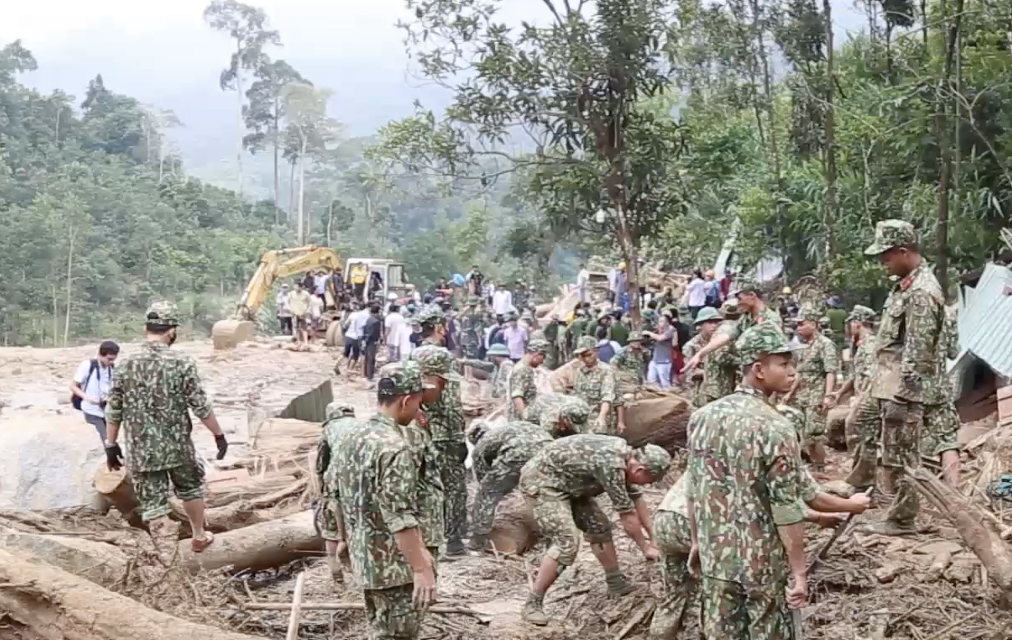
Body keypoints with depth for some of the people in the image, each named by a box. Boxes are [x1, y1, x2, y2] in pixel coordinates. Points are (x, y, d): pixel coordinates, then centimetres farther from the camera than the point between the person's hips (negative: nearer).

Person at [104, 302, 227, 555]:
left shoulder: (126, 366, -3)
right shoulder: (181, 363, -11)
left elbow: (113, 411, 0)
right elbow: (201, 406, -10)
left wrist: (111, 444, 11)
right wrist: (219, 435, 1)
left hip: (141, 451, 1)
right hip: (178, 447, -1)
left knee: (153, 504, 6)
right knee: (191, 488, 23)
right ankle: (199, 537, 39)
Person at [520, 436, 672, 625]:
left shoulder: (625, 455, 1)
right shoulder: (611, 465, -28)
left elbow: (636, 498, 16)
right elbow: (627, 516, -19)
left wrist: (652, 536, 20)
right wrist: (646, 548, -5)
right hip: (540, 481, -10)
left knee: (599, 526, 11)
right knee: (567, 541, -19)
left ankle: (616, 584, 25)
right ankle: (533, 604, -13)